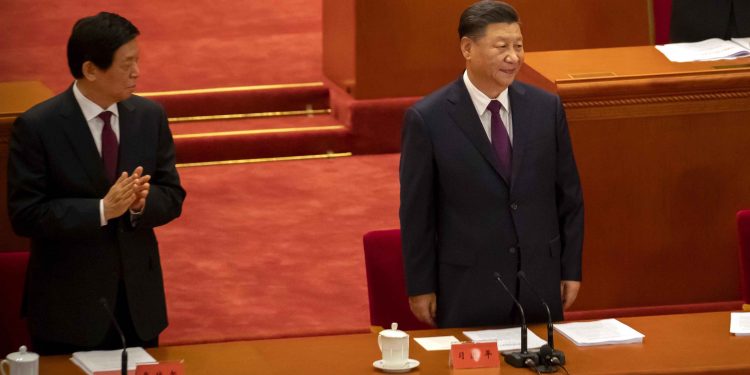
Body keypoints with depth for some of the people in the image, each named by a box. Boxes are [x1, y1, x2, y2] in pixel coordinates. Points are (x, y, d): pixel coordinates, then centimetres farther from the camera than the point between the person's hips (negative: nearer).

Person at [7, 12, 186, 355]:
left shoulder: (150, 116, 2)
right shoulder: (36, 127, -12)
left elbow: (172, 197, 7)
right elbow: (24, 215, -15)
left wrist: (141, 201, -17)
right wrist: (102, 210, -24)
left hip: (139, 301, 4)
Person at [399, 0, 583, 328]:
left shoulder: (547, 108, 2)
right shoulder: (427, 119, -8)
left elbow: (569, 195, 8)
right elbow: (416, 211, -4)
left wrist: (571, 270, 7)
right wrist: (420, 288, -3)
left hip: (541, 284, 3)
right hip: (467, 289, -3)